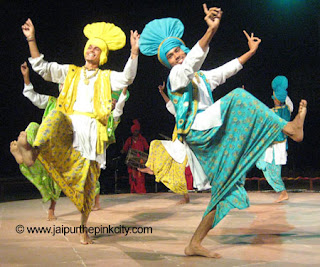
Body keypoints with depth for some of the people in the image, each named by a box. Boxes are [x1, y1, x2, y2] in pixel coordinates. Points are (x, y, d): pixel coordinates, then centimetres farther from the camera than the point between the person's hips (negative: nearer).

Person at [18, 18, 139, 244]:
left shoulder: (106, 77, 14)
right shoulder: (70, 72, 21)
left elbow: (127, 78, -6)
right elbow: (42, 67, 15)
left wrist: (134, 52, -19)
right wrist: (31, 40, 5)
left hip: (91, 131, -1)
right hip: (68, 125, 1)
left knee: (87, 182, -2)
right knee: (56, 117, -35)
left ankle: (83, 228, 11)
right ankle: (33, 152, -61)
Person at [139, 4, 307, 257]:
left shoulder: (201, 77, 27)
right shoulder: (176, 76, 2)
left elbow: (227, 70, 34)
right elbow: (193, 61, -19)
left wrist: (251, 51, 31)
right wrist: (211, 31, -33)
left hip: (213, 138, 8)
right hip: (195, 132, -8)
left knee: (227, 190, 1)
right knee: (238, 98, -20)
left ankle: (195, 244, 4)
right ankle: (291, 128, -23)